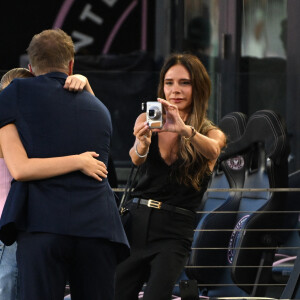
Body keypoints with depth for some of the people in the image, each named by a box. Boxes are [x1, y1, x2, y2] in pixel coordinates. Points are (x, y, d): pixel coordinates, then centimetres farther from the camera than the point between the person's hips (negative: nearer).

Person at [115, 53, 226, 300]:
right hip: (136, 222, 2)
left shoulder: (211, 133, 4)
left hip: (174, 233, -2)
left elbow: (213, 150, -21)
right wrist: (141, 144, -37)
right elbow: (136, 158, -12)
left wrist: (185, 130, -41)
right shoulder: (148, 120, 8)